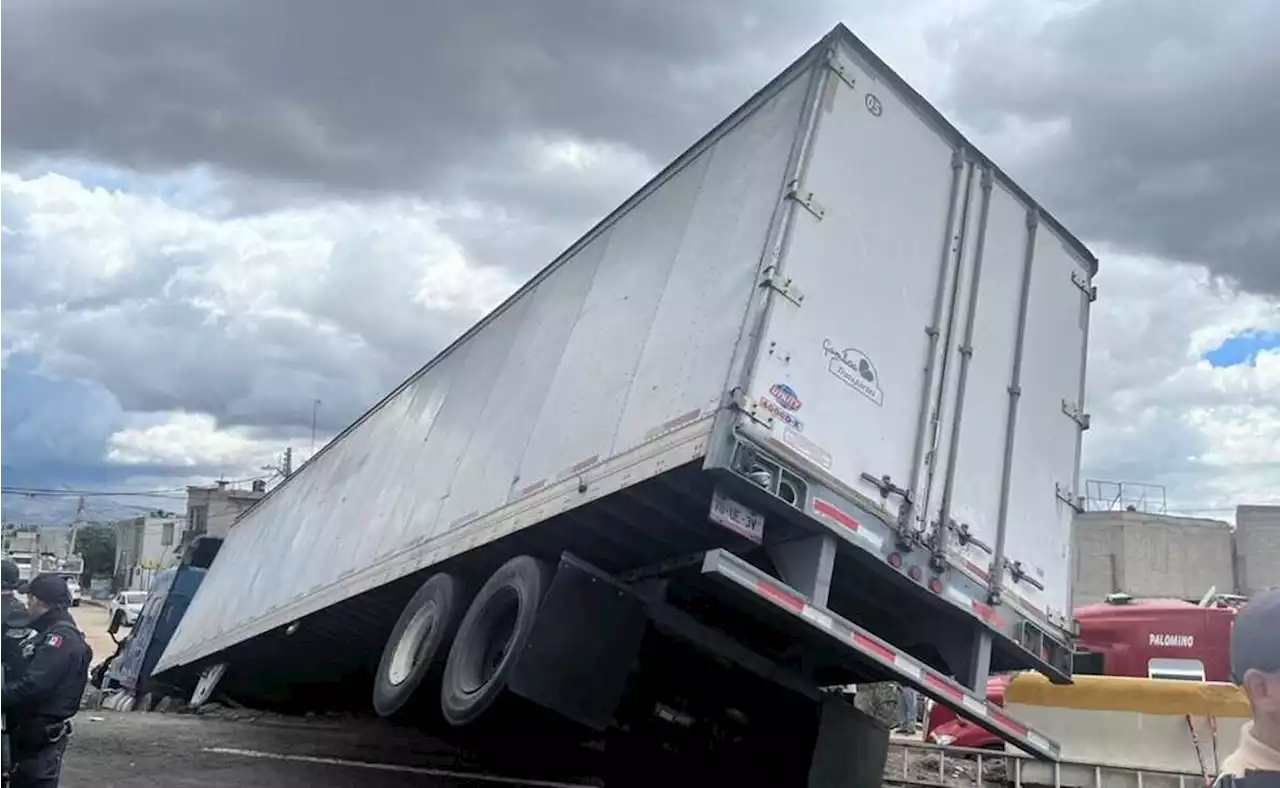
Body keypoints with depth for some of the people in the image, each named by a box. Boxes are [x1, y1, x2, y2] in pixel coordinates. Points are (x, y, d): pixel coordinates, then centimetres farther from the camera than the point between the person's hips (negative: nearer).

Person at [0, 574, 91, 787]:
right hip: (31, 728, 10)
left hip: (42, 733, -10)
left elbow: (32, 685, -27)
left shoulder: (61, 638, -21)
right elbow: (22, 673, 17)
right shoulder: (51, 633, 14)